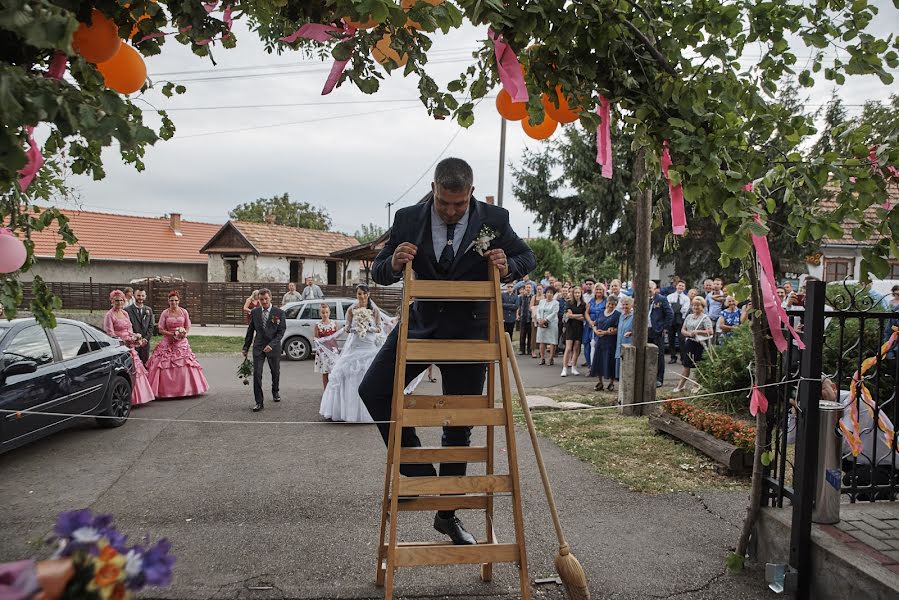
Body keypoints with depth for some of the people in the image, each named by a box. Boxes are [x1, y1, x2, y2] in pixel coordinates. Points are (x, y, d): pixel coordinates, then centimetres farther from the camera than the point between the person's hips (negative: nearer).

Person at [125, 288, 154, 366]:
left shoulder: (149, 310, 13)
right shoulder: (127, 310, -2)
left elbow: (151, 326, 9)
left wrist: (145, 339, -3)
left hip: (145, 343, 4)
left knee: (145, 364, 5)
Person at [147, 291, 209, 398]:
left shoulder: (184, 312, 4)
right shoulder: (165, 313, -1)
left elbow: (188, 327, 12)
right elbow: (160, 329, 0)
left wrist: (184, 334, -8)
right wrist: (173, 334, -13)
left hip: (182, 342, 1)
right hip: (168, 343, -1)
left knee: (186, 365, -4)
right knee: (165, 366, -7)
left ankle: (186, 389, 6)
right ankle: (165, 390, 1)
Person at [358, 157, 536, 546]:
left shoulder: (493, 219, -10)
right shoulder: (408, 219, -8)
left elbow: (528, 258, 4)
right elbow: (378, 273, -1)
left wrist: (508, 266, -20)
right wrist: (394, 264, -26)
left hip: (469, 331, -1)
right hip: (420, 323, 2)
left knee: (459, 426, 6)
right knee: (372, 390, -14)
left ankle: (447, 514, 25)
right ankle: (417, 470, 6)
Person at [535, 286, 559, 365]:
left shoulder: (556, 303, 1)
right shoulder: (541, 301, 15)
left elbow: (554, 313, -9)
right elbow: (538, 311, 10)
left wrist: (545, 320, -17)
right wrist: (539, 320, -8)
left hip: (551, 324, -4)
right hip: (541, 324, 4)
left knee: (552, 342, -5)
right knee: (542, 341, 3)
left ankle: (551, 359, 1)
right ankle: (542, 358, 9)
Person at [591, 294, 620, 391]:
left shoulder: (618, 315, -4)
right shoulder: (601, 313, 12)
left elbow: (617, 329, -12)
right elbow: (595, 325, 14)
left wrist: (605, 332, -16)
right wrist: (596, 331, -7)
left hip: (610, 342, -5)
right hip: (599, 341, 5)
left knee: (609, 362, -1)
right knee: (598, 360, 6)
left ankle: (611, 383, 14)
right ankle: (600, 382, 18)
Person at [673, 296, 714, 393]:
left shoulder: (705, 318, -5)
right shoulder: (689, 316, 12)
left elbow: (710, 332, -16)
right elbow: (682, 330, 12)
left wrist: (697, 332, -21)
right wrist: (688, 333, -8)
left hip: (700, 344, -5)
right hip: (689, 343, 5)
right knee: (686, 365, 7)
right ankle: (681, 385, 11)